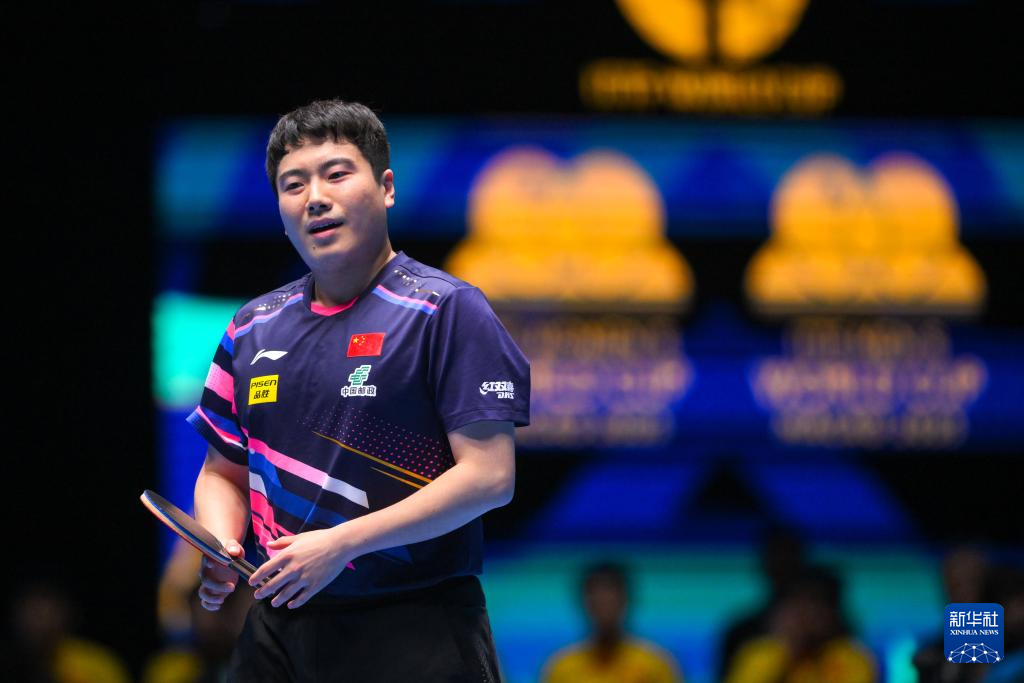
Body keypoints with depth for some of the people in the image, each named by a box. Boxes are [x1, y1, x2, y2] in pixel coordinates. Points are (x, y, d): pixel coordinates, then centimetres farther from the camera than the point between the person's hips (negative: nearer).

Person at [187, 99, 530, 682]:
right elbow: (224, 473, 22)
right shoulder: (253, 328, 14)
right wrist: (220, 548, -2)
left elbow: (490, 476, -13)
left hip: (417, 634, -5)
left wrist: (338, 544, -18)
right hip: (279, 628, 5)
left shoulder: (447, 310, -5)